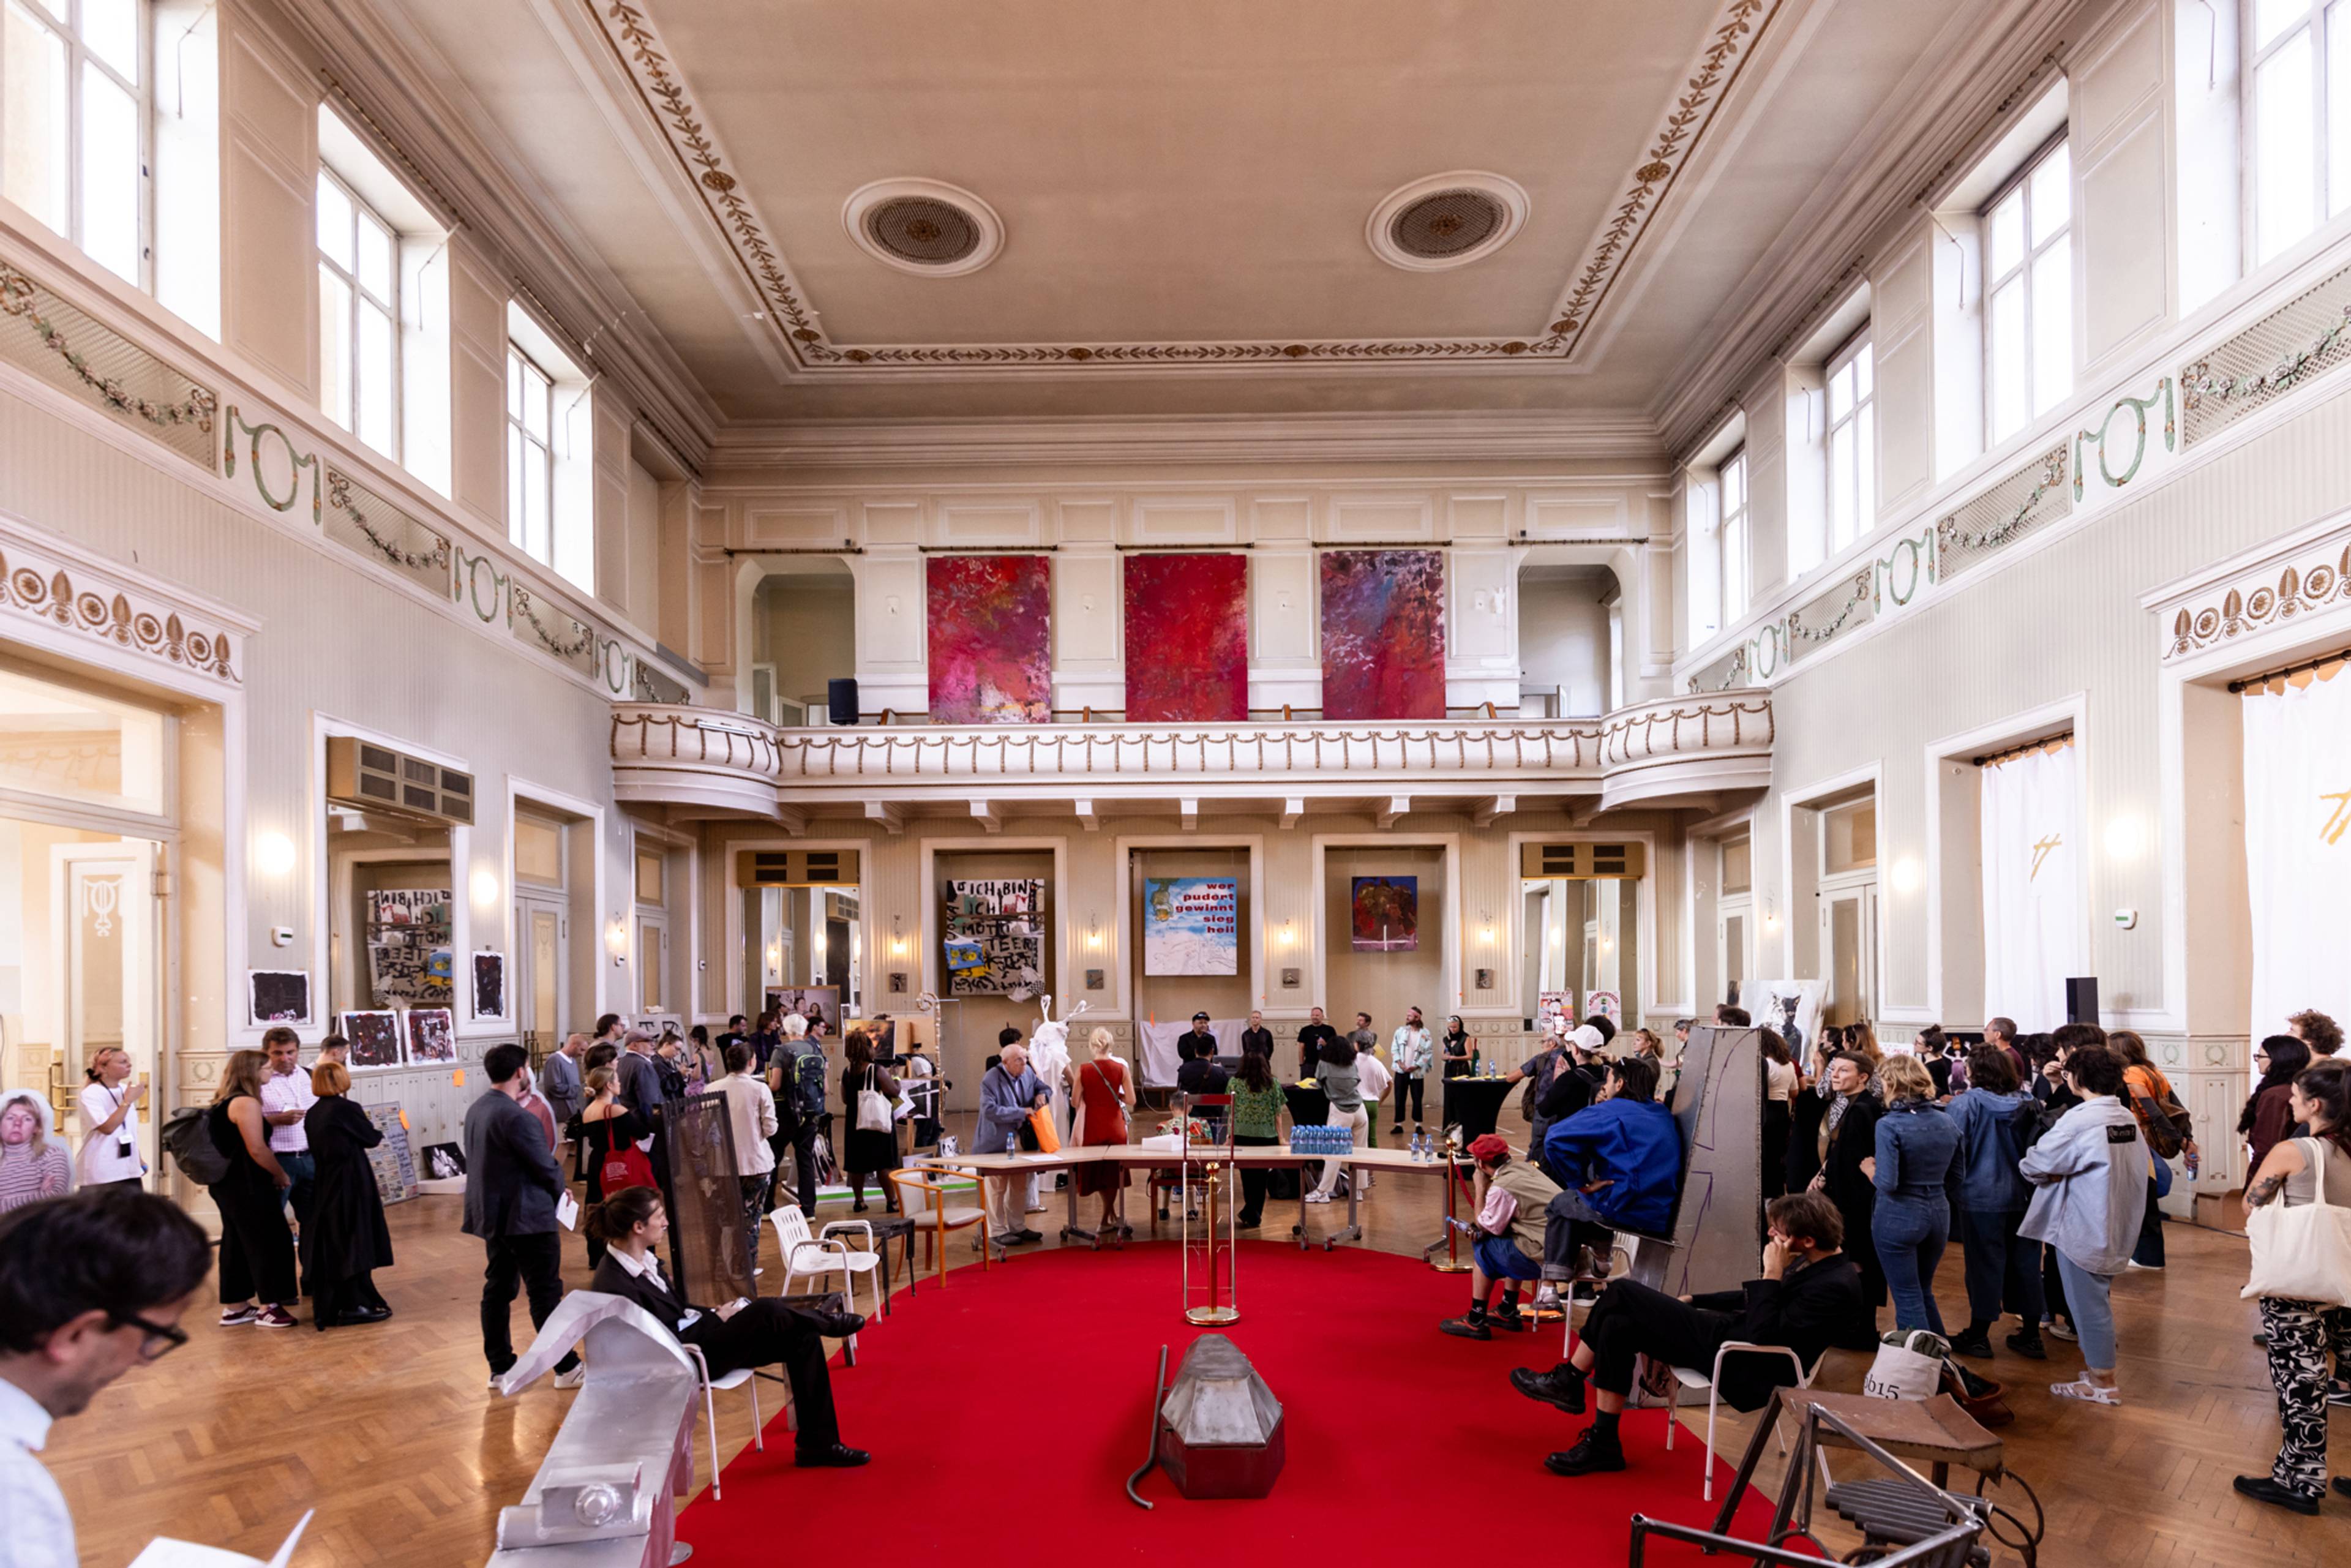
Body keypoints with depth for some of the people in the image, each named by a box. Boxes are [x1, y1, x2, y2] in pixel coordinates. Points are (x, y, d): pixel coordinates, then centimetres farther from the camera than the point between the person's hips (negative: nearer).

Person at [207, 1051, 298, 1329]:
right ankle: (269, 1308, -1)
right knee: (269, 1242, -4)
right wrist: (281, 1175, -9)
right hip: (248, 1187, -10)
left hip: (228, 1185, 10)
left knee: (237, 1242, 15)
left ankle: (234, 1306, 22)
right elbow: (257, 1150, -21)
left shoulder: (223, 1103, 13)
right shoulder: (246, 1103, -17)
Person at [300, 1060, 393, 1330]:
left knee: (327, 1245, 13)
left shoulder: (312, 1114, 6)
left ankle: (327, 1308, 20)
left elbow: (317, 1149, 11)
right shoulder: (347, 1108, -14)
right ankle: (353, 1306, 5)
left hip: (324, 1185, 7)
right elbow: (371, 1138, -3)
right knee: (353, 1244, 1)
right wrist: (378, 1131, 17)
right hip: (350, 1185, -7)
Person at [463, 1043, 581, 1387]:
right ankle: (567, 1368, 4)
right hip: (525, 1216, -9)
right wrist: (559, 1187, 2)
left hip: (491, 1214, 9)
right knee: (546, 1292, -2)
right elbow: (544, 1165, -17)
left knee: (498, 1288, 14)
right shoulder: (515, 1117, -24)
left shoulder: (476, 1110, 6)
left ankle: (500, 1367, 20)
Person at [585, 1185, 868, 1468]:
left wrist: (713, 1313, 1)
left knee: (802, 1339, -5)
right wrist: (717, 1320, -14)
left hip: (698, 1332, 9)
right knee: (767, 1309, -26)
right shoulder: (616, 1287, -24)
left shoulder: (643, 1257, 4)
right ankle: (827, 1323, 9)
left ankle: (818, 1444, 3)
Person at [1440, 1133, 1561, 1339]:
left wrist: (1481, 1187, 2)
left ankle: (1476, 1321, 13)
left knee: (1483, 1249, 7)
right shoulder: (1524, 1168, 10)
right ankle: (1508, 1312, 38)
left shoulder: (1501, 1187, -15)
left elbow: (1485, 1228, 0)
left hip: (1545, 1258, -9)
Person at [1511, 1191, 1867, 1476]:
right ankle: (1603, 1442, 5)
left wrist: (1772, 1275, -24)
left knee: (1622, 1293, -11)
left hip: (1745, 1364, -10)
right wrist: (1691, 1302, 19)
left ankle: (1569, 1380, 7)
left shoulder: (1835, 1287, -21)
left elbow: (1764, 1335, -25)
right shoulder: (1815, 1261, 7)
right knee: (1619, 1325, -3)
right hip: (1731, 1330, 10)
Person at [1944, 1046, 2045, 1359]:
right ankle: (2032, 1335, 22)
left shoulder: (1966, 1102, -14)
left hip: (1982, 1195, -4)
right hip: (2023, 1194, 4)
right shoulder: (2027, 1102, -1)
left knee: (1985, 1263, 5)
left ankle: (1978, 1336, 15)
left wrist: (1958, 1183, 0)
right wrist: (2029, 1176, 17)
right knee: (2025, 1261, 13)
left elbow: (1955, 1146, -14)